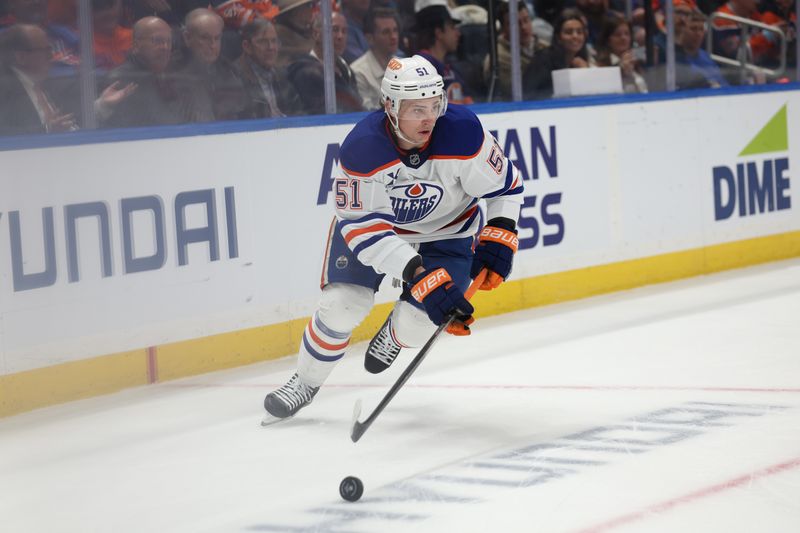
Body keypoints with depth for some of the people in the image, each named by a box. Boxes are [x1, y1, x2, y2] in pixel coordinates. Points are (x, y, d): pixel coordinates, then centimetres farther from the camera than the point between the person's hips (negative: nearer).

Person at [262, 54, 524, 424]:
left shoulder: (462, 133, -30)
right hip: (369, 220, -1)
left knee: (415, 323, -13)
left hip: (444, 233, 1)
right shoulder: (361, 147, -32)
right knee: (341, 306, -12)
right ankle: (305, 383, 15)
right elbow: (362, 226, -30)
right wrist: (416, 271, -37)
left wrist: (497, 241, -24)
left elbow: (506, 186, -14)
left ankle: (394, 335, 27)